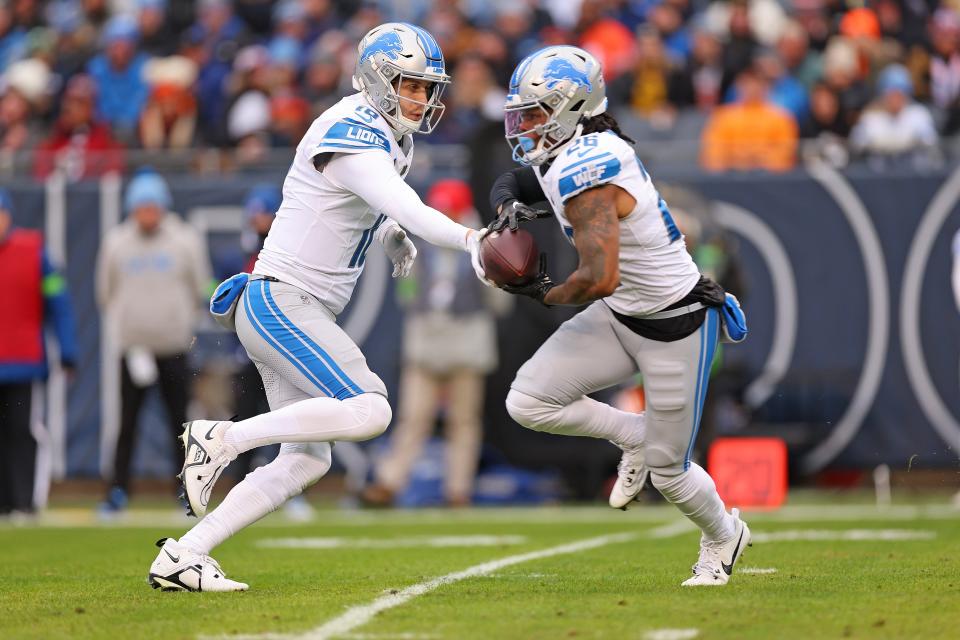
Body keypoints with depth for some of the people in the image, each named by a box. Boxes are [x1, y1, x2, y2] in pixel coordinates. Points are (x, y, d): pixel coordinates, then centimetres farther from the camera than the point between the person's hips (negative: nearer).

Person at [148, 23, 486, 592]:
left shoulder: (387, 135, 14)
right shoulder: (353, 136, -16)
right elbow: (405, 208, -31)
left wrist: (391, 233, 8)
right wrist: (469, 240, -43)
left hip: (300, 311, 10)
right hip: (281, 302, -10)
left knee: (306, 460, 6)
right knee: (368, 411, -24)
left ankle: (182, 557, 5)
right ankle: (224, 438, -17)